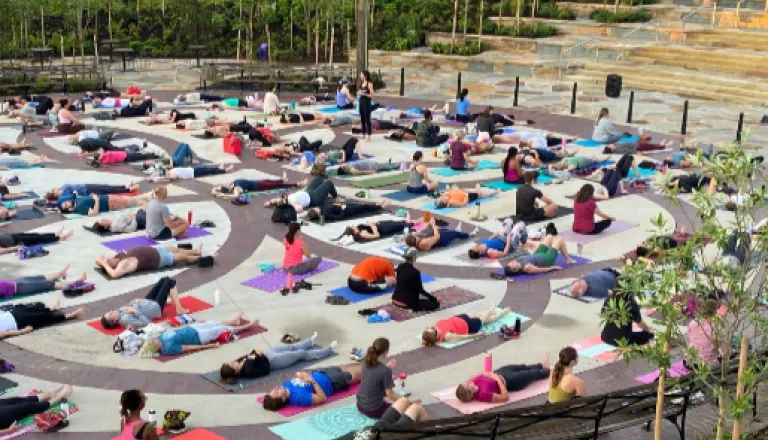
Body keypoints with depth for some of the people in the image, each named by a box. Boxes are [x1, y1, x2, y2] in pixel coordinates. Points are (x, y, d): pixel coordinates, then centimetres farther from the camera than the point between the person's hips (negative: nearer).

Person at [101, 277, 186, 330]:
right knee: (170, 281, -2)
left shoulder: (120, 311, -13)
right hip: (156, 307, -8)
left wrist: (135, 301, -11)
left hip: (149, 302, 8)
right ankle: (179, 309, 9)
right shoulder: (125, 319, -36)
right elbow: (146, 322, -38)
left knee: (163, 280, 18)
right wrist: (134, 311, -38)